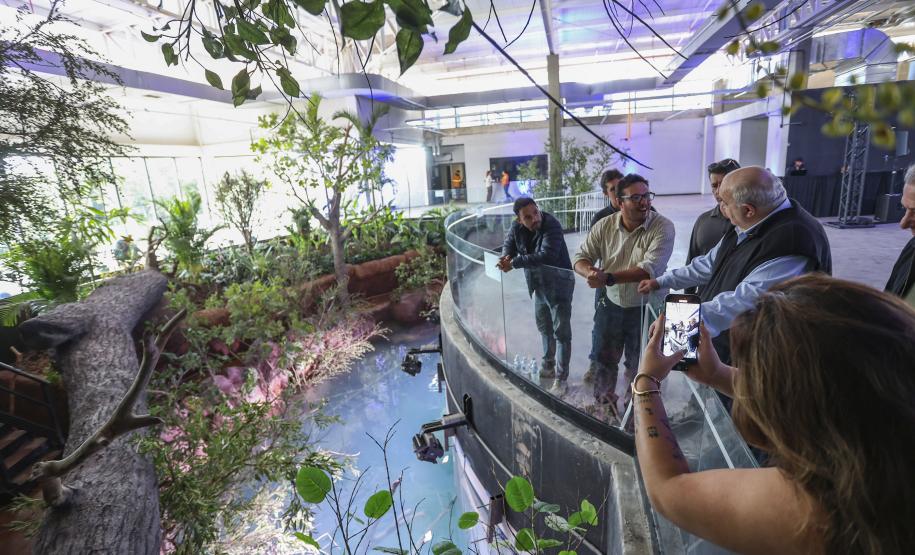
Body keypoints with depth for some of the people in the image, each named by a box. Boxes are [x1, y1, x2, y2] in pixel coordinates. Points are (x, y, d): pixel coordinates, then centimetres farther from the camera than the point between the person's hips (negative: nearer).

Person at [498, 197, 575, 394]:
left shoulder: (552, 225, -28)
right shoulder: (516, 227, -8)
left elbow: (547, 255, -39)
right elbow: (508, 244, 8)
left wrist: (515, 263, -35)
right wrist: (506, 256, -17)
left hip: (558, 284, -8)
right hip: (538, 284, 8)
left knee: (561, 332, -1)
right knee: (544, 326, 22)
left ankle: (561, 378, 9)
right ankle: (549, 366, 41)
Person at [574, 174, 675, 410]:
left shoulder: (663, 227, -17)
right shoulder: (604, 226, -7)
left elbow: (649, 269, -28)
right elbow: (581, 259, -4)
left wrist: (608, 278, -36)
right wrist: (591, 272, -28)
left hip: (645, 308, -3)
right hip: (611, 304, 3)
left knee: (638, 366, 14)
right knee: (601, 359, 17)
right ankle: (602, 403, 42)